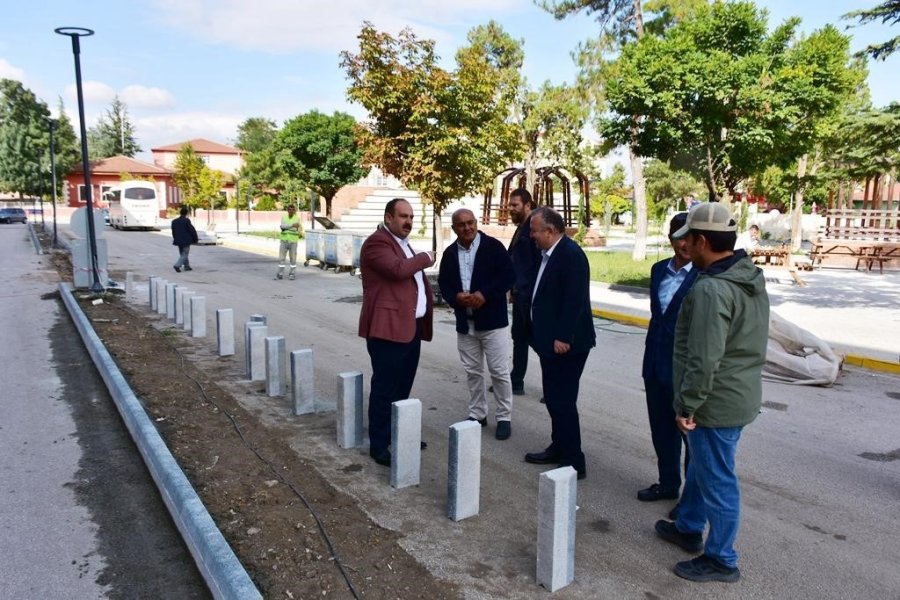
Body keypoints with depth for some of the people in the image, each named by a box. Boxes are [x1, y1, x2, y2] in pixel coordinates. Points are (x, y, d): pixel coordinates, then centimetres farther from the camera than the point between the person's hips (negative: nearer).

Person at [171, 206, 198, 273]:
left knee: (182, 254, 18)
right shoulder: (187, 221, -13)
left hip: (178, 241, 6)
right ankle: (177, 265, -16)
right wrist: (196, 238, 0)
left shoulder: (174, 221, 5)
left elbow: (173, 232, 10)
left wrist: (176, 239, 21)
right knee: (185, 254, -2)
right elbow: (192, 230, -11)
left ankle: (187, 266, 22)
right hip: (186, 241, -6)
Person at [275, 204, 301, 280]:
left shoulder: (297, 218, 1)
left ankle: (291, 274, 12)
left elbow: (299, 229, -6)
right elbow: (282, 226, -12)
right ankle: (280, 274, 8)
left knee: (293, 258, 2)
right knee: (281, 258, 2)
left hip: (293, 241, -2)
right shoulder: (284, 217, 7)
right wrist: (292, 225, -21)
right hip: (284, 240, 2)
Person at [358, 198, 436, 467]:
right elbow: (399, 269, -25)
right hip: (388, 326, -9)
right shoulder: (377, 242, -10)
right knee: (385, 388, -3)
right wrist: (425, 258, -9)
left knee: (402, 387, 16)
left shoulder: (403, 243, 21)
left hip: (411, 326, 9)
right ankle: (378, 445, 6)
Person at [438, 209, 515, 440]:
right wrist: (455, 297, -12)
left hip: (492, 320, -4)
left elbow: (508, 276, -10)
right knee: (472, 371, 13)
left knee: (499, 371, 0)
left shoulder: (493, 246, -6)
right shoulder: (449, 253, 8)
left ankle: (504, 418, 13)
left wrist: (485, 294, -21)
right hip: (465, 323, 5)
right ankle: (477, 414, 27)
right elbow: (443, 283, 10)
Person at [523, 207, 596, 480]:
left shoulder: (571, 254, -17)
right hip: (551, 339, 10)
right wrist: (546, 336, 15)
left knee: (563, 400, -4)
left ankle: (573, 462, 6)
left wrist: (563, 337, -23)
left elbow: (575, 300, -23)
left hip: (565, 342, -10)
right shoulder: (550, 254, 12)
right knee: (553, 397, 18)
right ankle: (559, 447, 32)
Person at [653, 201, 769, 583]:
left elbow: (703, 360, -28)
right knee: (701, 465, 24)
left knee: (717, 479, 5)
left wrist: (687, 405, -17)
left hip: (716, 402, -10)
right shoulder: (751, 278, 6)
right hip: (740, 394, 10)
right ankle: (688, 528, 41)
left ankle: (721, 560, 22)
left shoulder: (711, 289, -27)